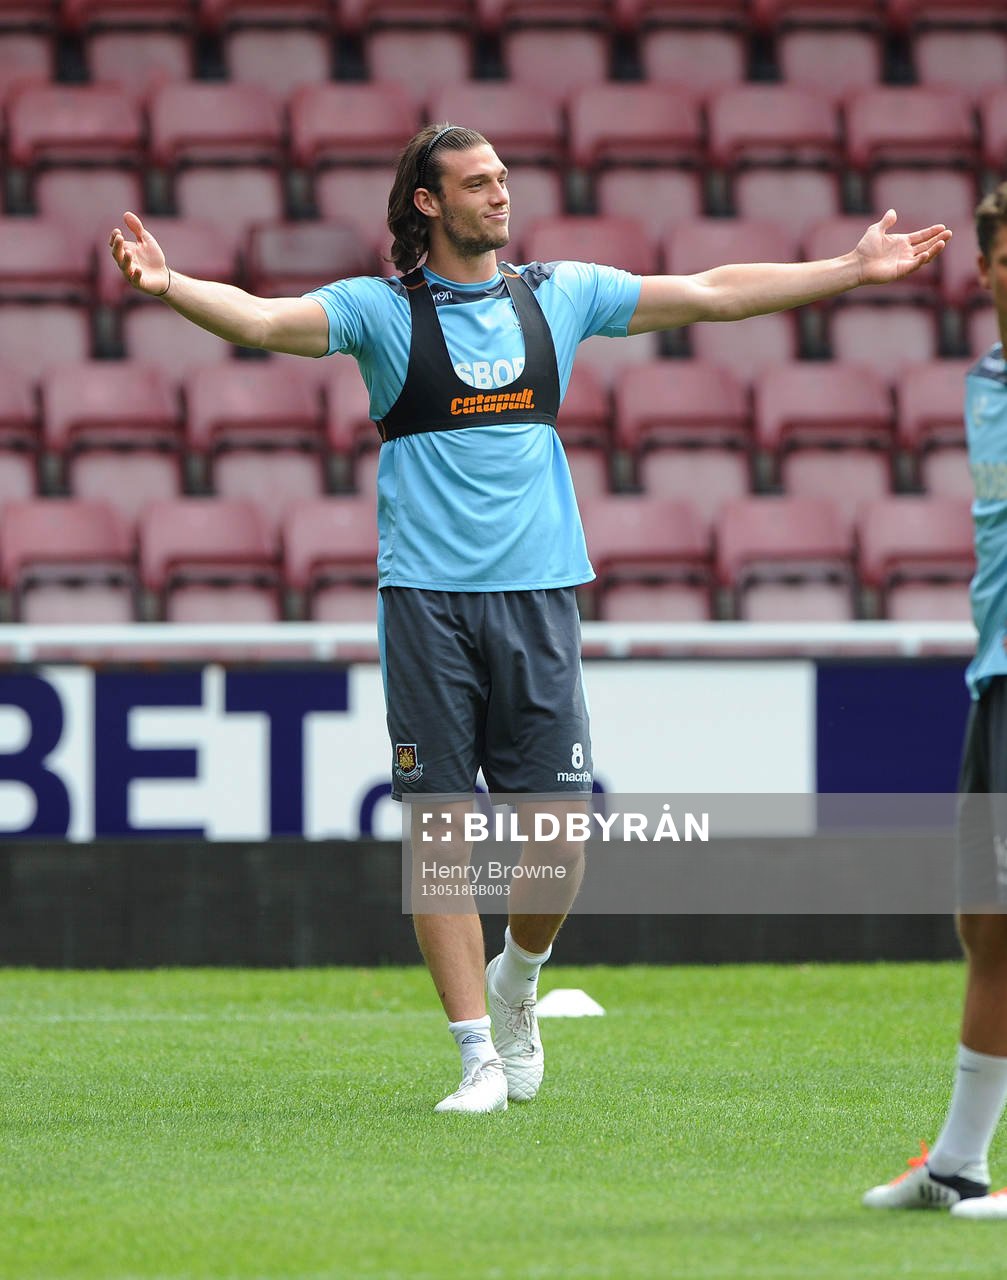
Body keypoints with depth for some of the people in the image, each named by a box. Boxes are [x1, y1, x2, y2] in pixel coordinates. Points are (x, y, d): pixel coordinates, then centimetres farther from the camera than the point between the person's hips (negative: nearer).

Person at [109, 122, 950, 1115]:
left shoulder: (560, 294, 12)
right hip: (426, 600, -2)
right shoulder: (383, 309, 2)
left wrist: (854, 270, 14)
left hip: (537, 593, 3)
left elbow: (711, 293, 15)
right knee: (444, 836, -3)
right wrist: (168, 285, -32)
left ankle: (516, 982, 28)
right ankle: (479, 1056, 3)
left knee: (559, 837, -1)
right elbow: (263, 320, -13)